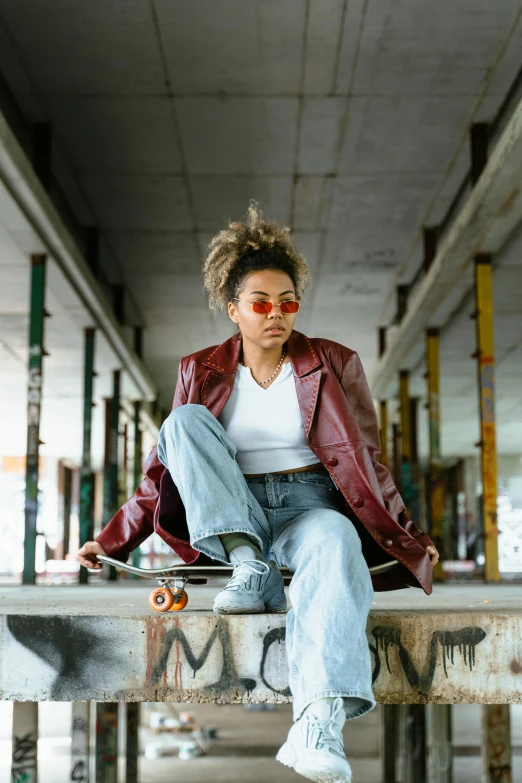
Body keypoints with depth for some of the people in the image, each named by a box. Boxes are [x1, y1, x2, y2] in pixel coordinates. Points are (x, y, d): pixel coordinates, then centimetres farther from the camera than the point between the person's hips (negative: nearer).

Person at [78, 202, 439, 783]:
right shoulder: (202, 372, 9)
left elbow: (365, 463, 9)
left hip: (308, 505, -2)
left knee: (335, 540, -39)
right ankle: (249, 568, -27)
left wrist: (406, 537, 0)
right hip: (229, 520, 2)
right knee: (185, 420, -21)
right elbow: (163, 467, 13)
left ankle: (319, 723, -55)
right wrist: (112, 540, 8)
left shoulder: (333, 364, 6)